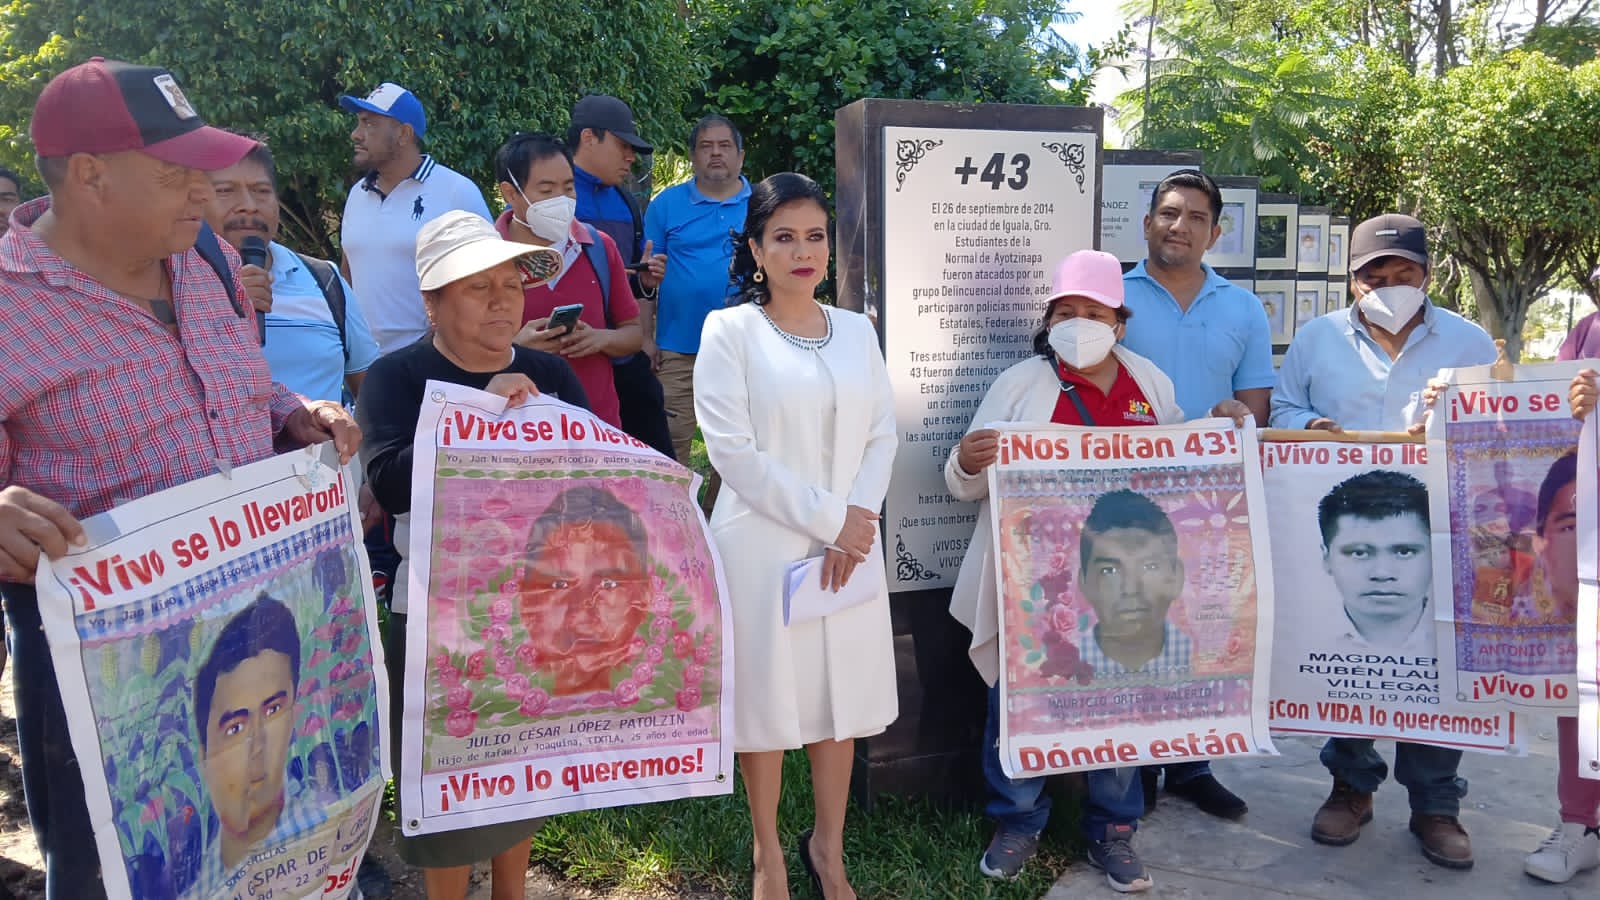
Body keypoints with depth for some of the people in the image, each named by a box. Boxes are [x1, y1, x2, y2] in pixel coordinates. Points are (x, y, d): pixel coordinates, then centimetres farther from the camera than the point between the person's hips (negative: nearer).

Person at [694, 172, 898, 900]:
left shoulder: (857, 331, 9)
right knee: (768, 697, 6)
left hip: (849, 544, 4)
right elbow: (732, 451, -12)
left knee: (843, 693, 11)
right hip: (763, 545, -4)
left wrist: (854, 522, -9)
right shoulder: (729, 330, -4)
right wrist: (826, 518, -14)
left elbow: (882, 437, 7)